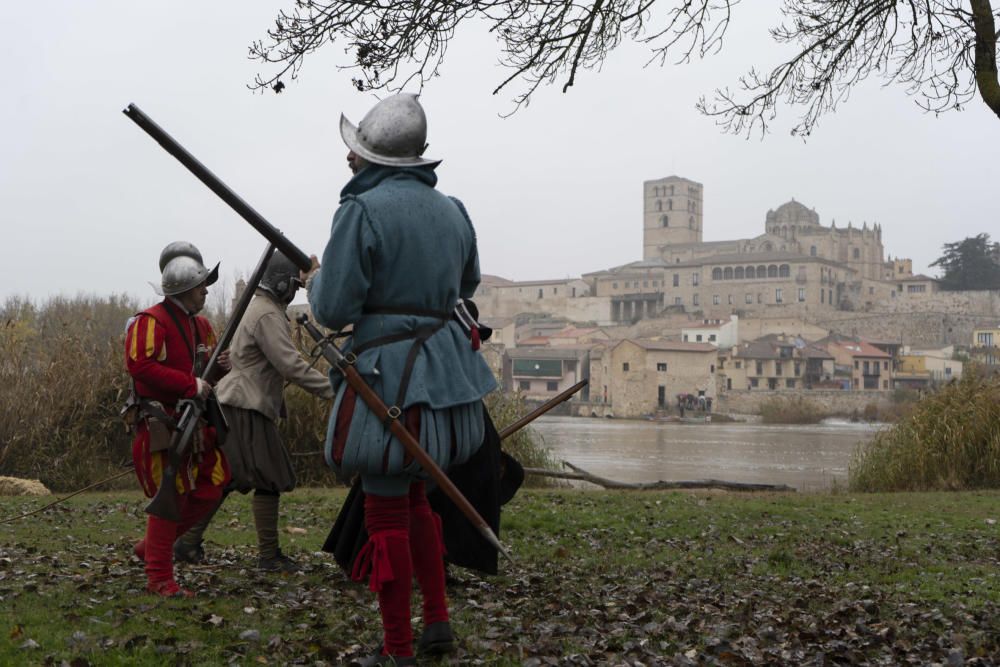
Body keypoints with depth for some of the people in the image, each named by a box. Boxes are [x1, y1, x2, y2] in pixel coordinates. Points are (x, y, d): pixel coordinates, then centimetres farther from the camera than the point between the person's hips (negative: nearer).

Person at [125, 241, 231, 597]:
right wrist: (190, 385, -26)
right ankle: (159, 578, 5)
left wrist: (221, 365, -2)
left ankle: (150, 545, 27)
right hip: (161, 424, -9)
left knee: (208, 492, 10)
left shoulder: (201, 325, 15)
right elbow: (140, 366, -25)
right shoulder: (150, 322, -12)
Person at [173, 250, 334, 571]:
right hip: (248, 408, -10)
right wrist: (330, 388, -22)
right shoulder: (268, 315, -15)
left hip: (235, 404, 10)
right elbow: (290, 364, -22)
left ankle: (189, 540, 20)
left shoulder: (258, 307, 18)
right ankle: (269, 555, -1)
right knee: (270, 481, -5)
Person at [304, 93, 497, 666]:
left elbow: (333, 310, -14)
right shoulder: (452, 211, 8)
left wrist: (315, 281, 6)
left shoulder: (362, 210, -14)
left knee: (388, 512, 3)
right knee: (415, 497, 23)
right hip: (445, 373, 7)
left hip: (390, 378, -7)